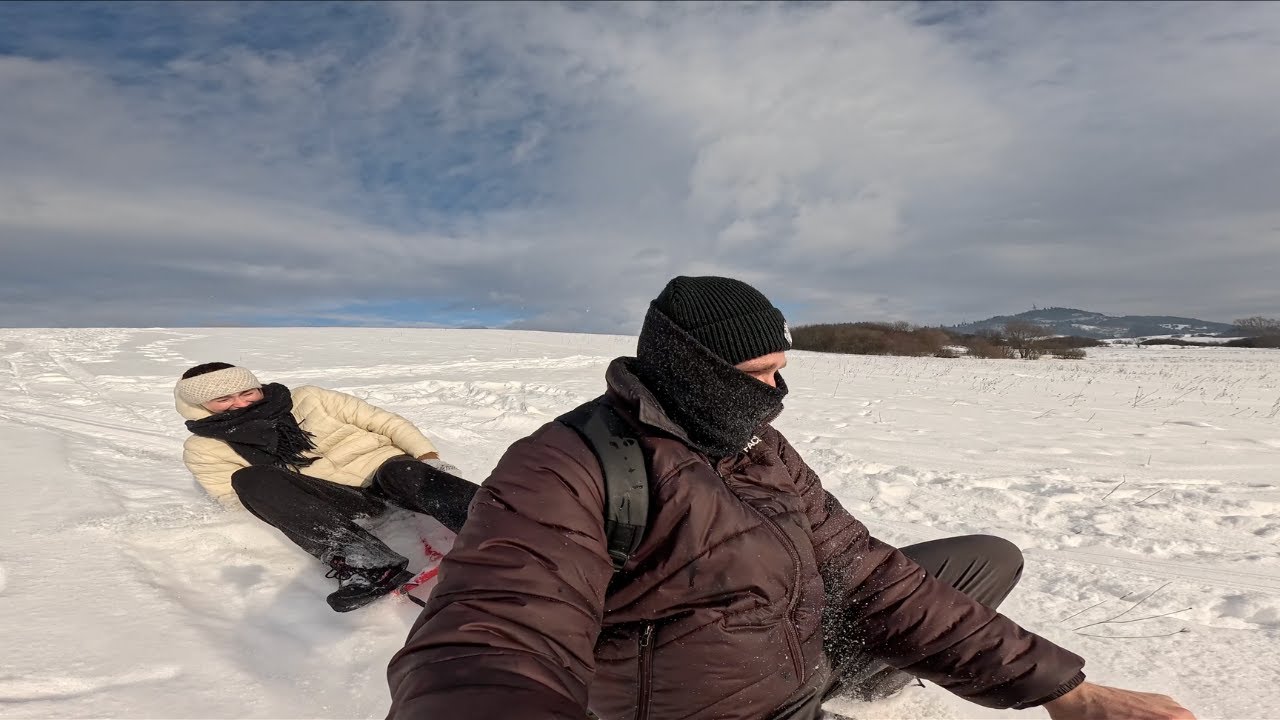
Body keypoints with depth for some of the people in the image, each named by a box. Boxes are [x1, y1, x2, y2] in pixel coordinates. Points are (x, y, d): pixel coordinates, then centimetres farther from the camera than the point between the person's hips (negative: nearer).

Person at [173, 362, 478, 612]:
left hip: (381, 466, 0)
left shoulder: (307, 398, 10)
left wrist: (428, 456, -6)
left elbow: (384, 421, 8)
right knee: (253, 478, -25)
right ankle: (366, 563, -45)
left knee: (402, 471, -35)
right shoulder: (205, 448, 12)